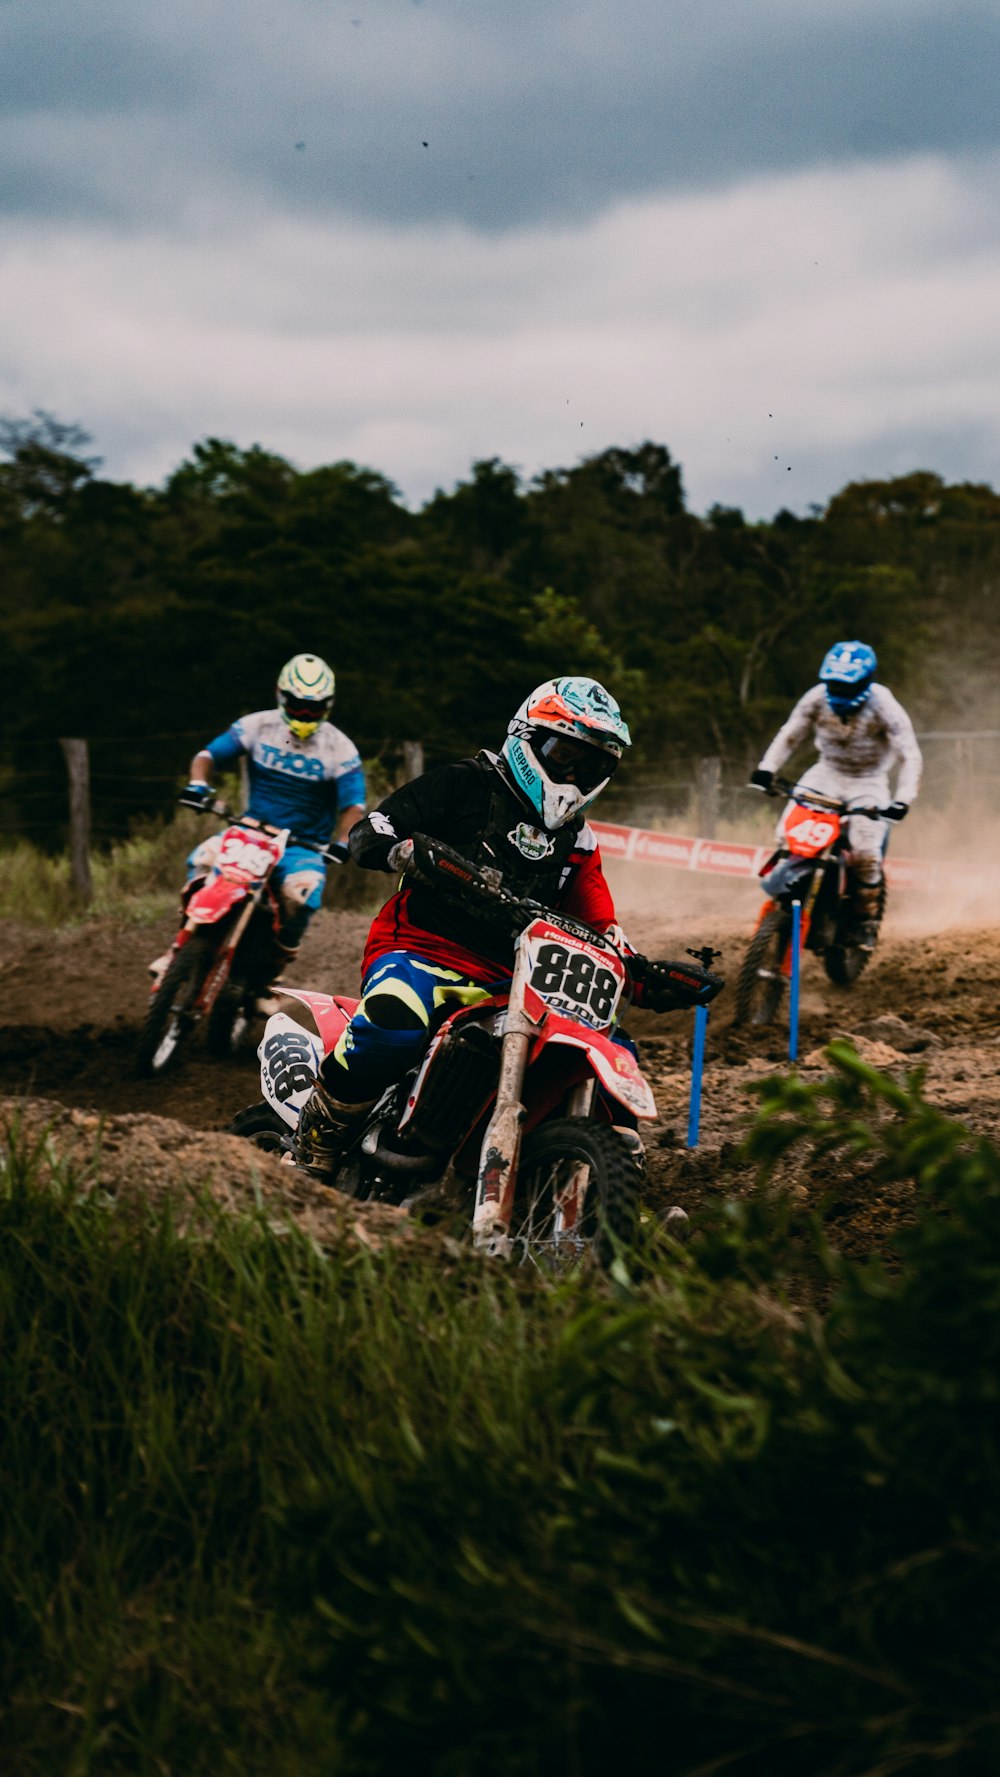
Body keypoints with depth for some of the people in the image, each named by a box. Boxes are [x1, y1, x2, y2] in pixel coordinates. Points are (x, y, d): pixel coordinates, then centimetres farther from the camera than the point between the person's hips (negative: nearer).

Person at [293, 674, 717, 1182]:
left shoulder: (577, 841, 19)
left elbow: (600, 928, 19)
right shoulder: (465, 785, 1)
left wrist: (647, 975, 0)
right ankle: (316, 1140, -18)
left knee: (611, 1050, -8)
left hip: (507, 981, 6)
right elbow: (366, 834, -5)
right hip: (421, 949, -6)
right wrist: (409, 850, -28)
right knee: (395, 1024, -38)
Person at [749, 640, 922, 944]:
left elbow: (909, 757, -21)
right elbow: (789, 736, 1)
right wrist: (766, 768, -15)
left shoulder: (883, 706, -22)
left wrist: (903, 800, -35)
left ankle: (867, 919, -1)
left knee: (866, 852, -22)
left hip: (868, 781, -4)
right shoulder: (818, 698, -11)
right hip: (827, 773, 4)